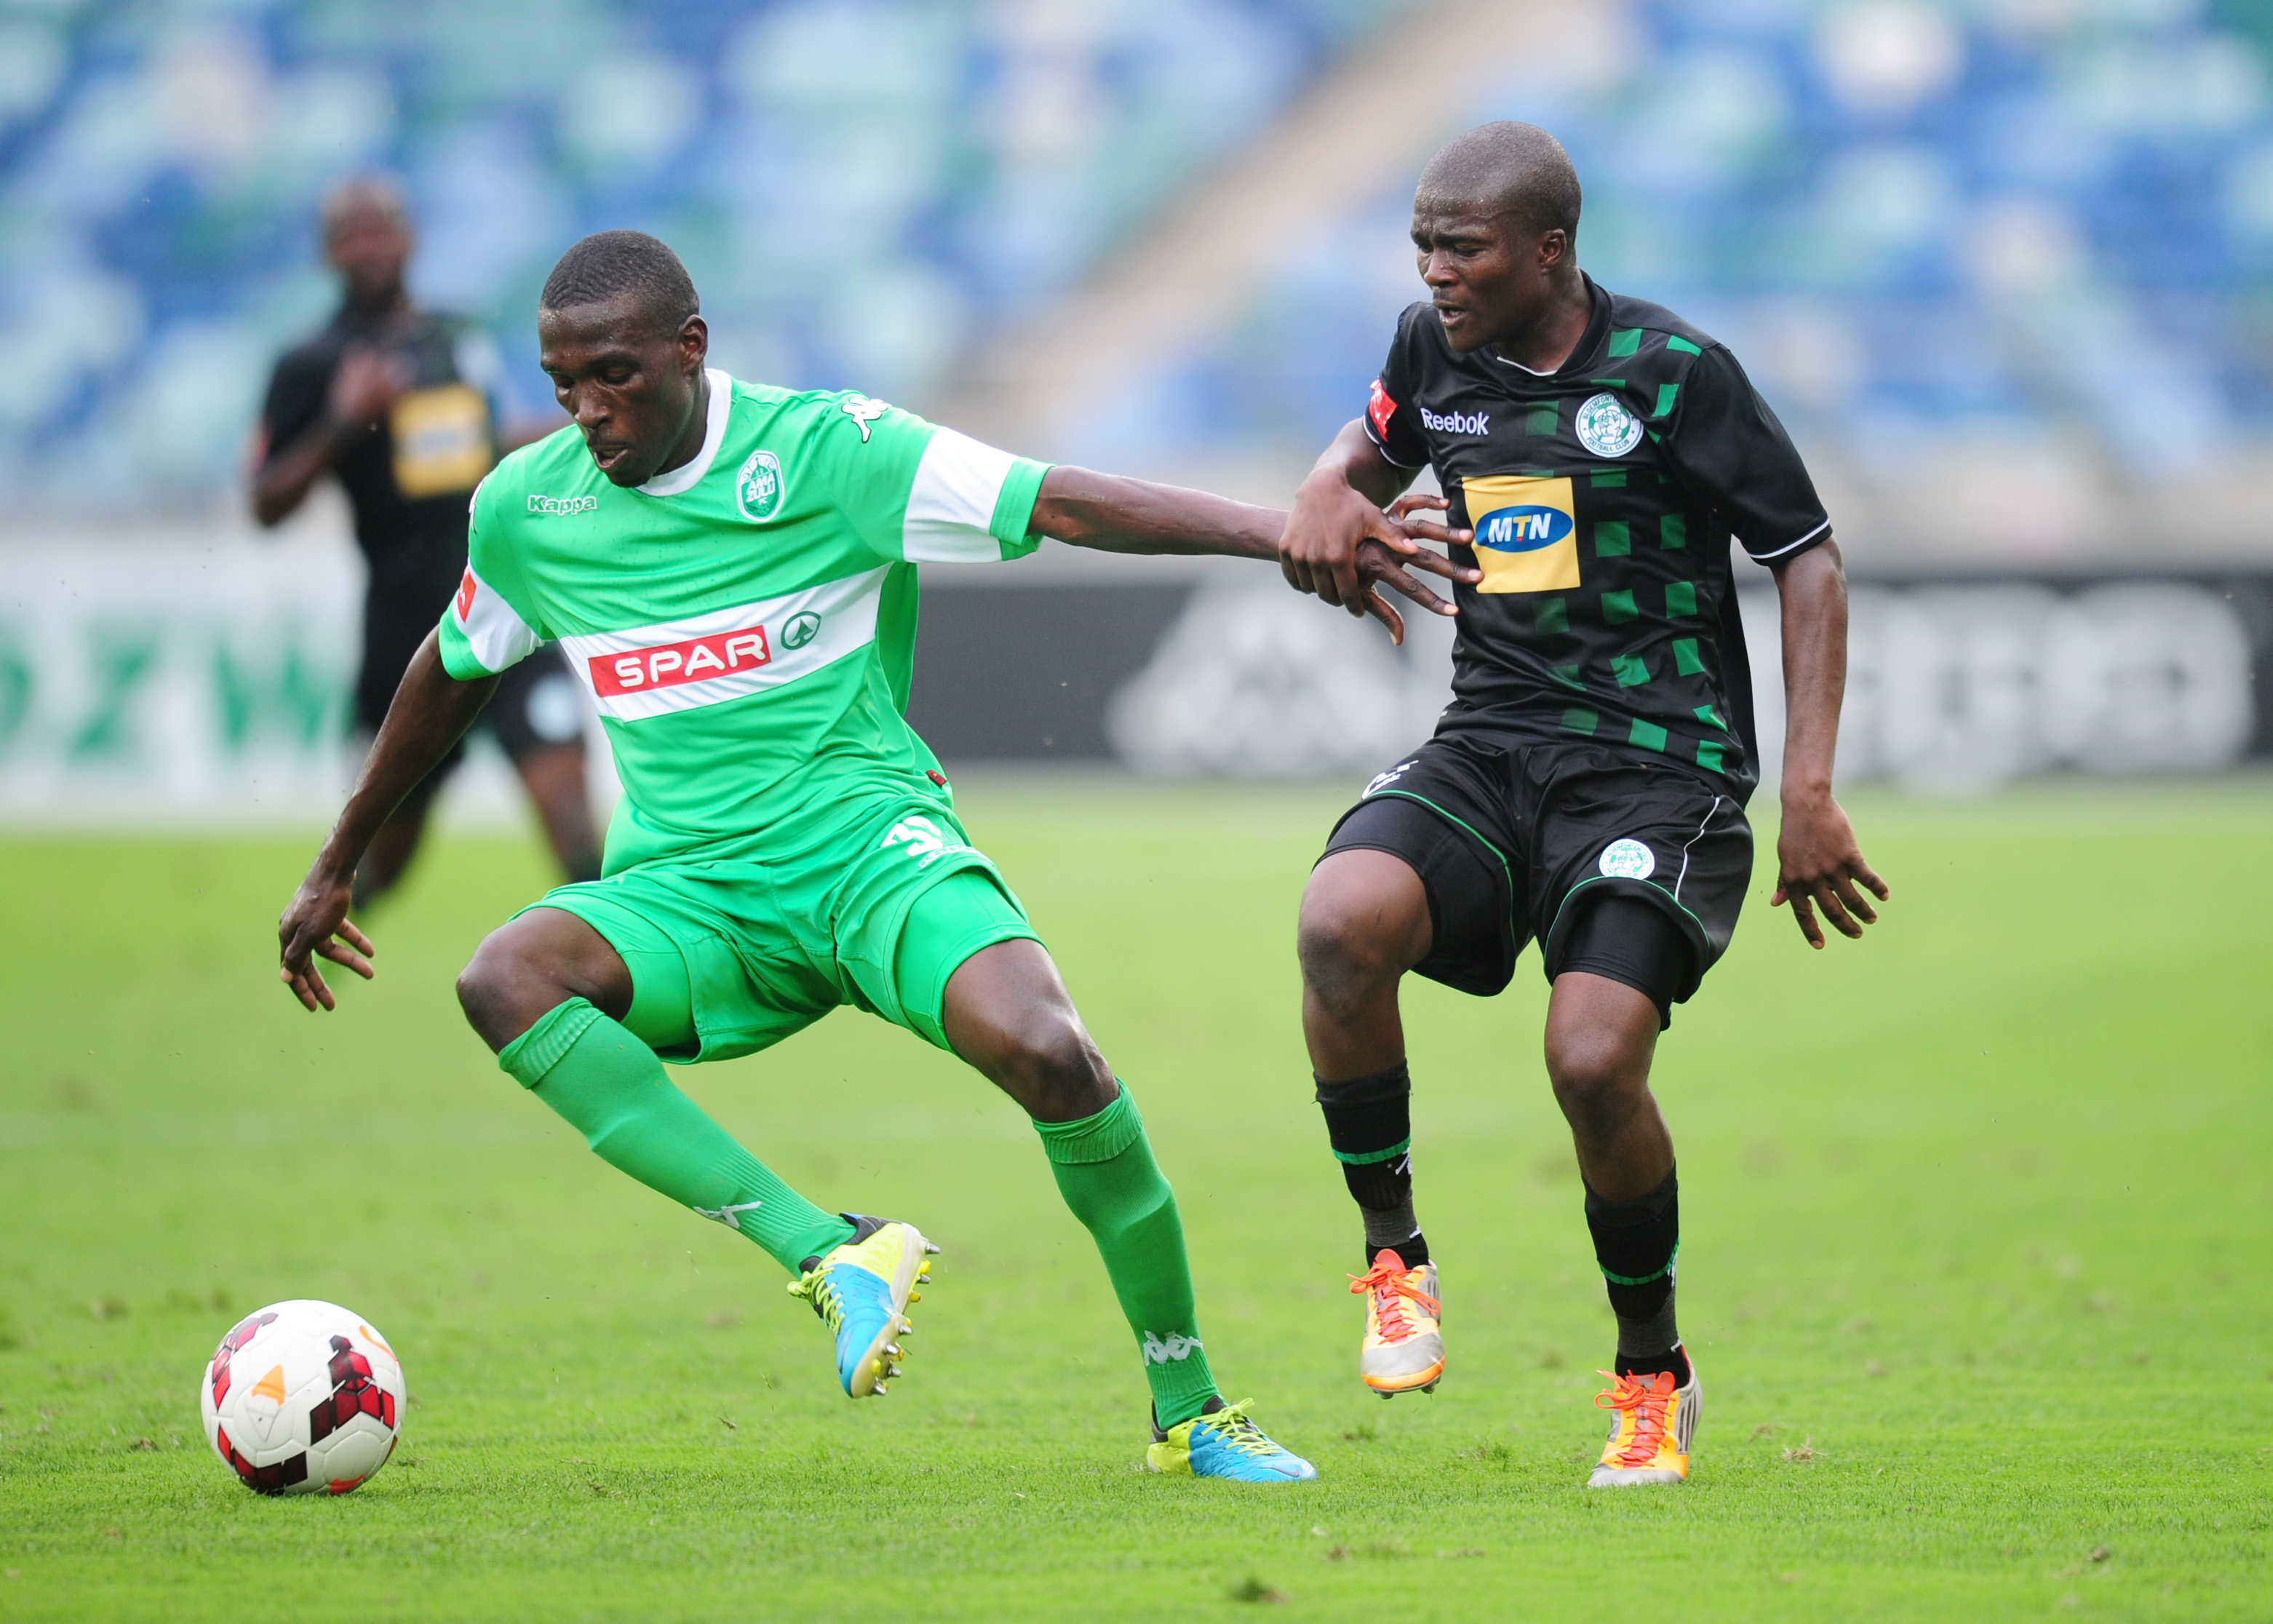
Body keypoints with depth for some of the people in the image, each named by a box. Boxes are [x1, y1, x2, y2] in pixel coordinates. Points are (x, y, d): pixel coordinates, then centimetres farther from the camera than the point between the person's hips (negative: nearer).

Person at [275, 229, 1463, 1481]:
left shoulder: (820, 449, -7)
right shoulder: (523, 509, 5)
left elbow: (1058, 503, -14)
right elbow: (451, 675, 23)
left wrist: (1280, 531, -26)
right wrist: (337, 865, 33)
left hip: (871, 844, -3)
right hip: (689, 895, 3)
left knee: (1047, 1053, -30)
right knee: (506, 978, -30)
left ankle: (1190, 1411, -9)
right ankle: (830, 1256, -35)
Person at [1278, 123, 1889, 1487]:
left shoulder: (1677, 374, -8)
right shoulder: (1435, 351, 6)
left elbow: (1810, 560, -2)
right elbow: (1377, 444, 29)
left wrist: (1811, 790, -8)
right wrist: (1331, 497, 3)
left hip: (1662, 769, -4)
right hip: (1489, 748, 4)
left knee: (1595, 1059, -22)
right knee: (1341, 921, -27)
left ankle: (1655, 1375, 4)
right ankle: (1396, 1258, -8)